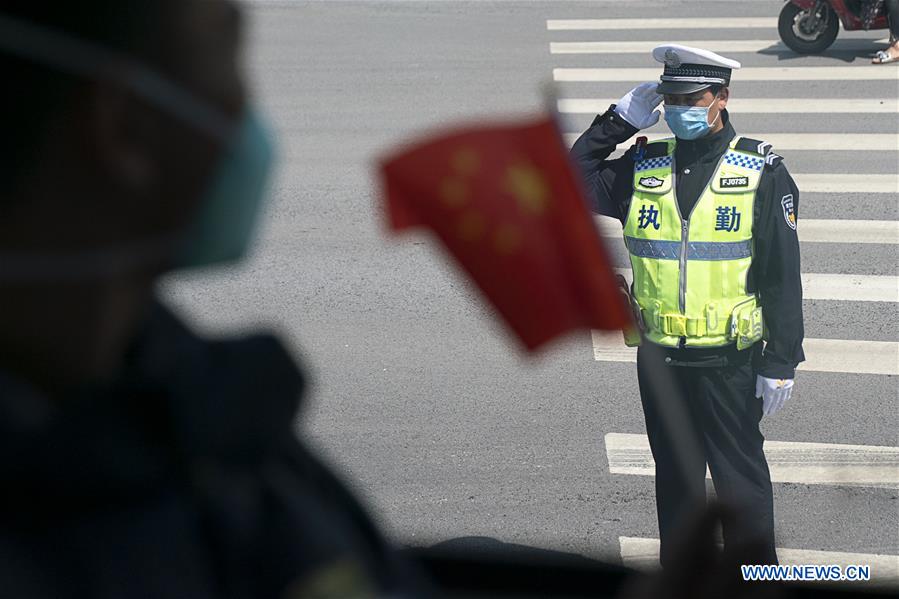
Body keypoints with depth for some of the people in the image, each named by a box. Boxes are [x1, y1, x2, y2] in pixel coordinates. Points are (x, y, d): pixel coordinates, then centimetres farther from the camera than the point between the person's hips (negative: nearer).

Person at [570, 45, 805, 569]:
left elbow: (782, 276, -6)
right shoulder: (644, 167, 4)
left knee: (741, 477, 6)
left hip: (730, 362, -4)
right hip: (660, 357, 4)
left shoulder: (763, 173, -6)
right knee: (675, 478, 15)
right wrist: (621, 121, -4)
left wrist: (781, 364, -8)